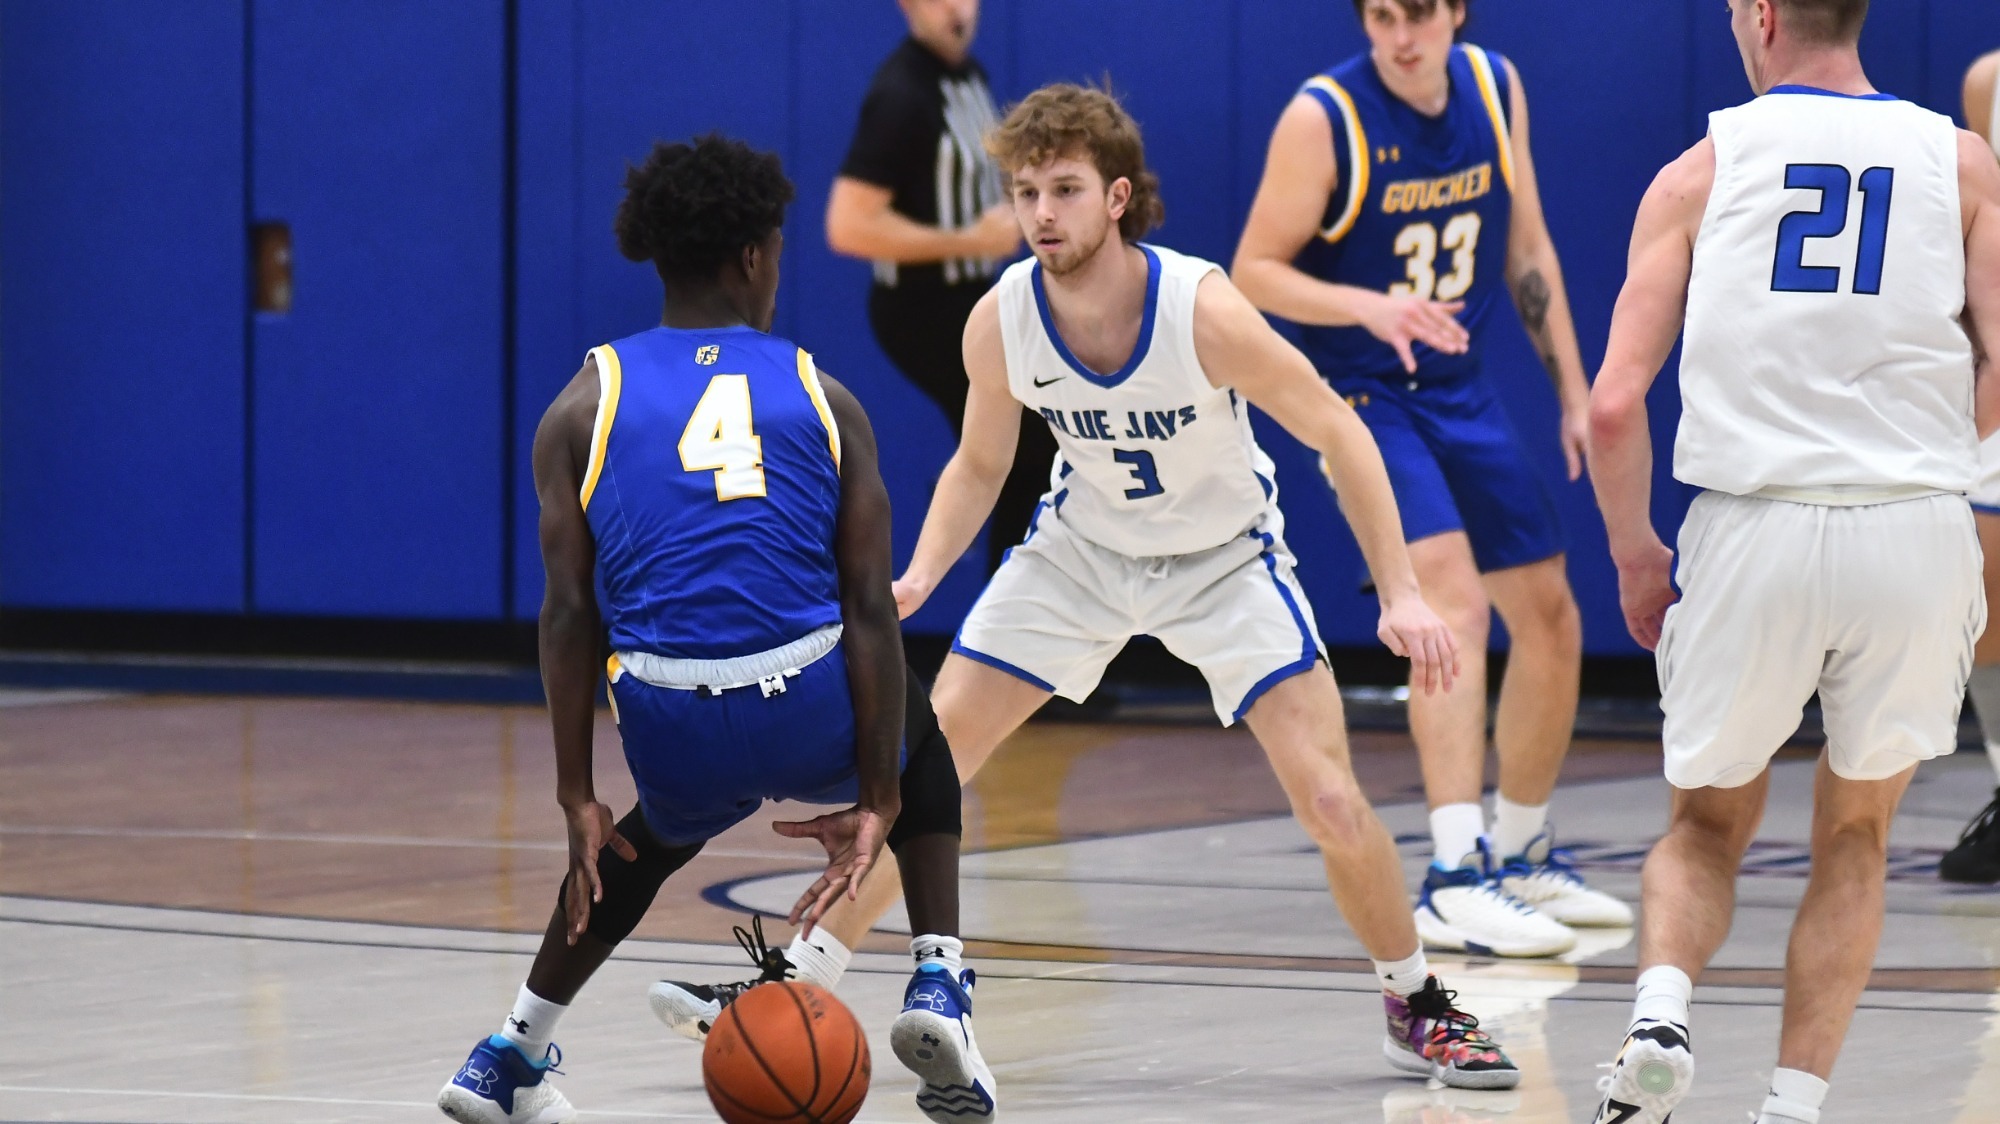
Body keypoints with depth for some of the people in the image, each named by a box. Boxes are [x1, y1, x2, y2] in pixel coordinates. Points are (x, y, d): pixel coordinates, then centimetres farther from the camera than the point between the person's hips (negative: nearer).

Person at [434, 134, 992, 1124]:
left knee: (655, 835, 37)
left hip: (675, 732, 1)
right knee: (914, 724, 36)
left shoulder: (584, 408, 11)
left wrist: (577, 799, 8)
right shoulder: (821, 399, 10)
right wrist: (876, 803, 7)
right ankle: (938, 983, 18)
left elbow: (568, 612, 5)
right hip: (812, 710, -1)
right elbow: (871, 610, 5)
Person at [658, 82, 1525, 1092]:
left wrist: (1400, 593, -23)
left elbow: (1338, 434, -19)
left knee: (1330, 799, -15)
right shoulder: (1000, 321, -19)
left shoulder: (1203, 311, -30)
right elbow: (980, 462, 1)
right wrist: (920, 575, -16)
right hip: (1081, 548, 3)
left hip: (1225, 560, -3)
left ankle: (1419, 1011, 9)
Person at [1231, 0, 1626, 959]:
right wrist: (1370, 307, -31)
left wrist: (1574, 393, 10)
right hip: (1365, 395, -7)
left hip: (1463, 390, 7)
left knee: (1551, 619, 11)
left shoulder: (1495, 89, 1)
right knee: (1457, 597, -26)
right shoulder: (1323, 118, -16)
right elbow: (1254, 271, -14)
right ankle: (1455, 881, -31)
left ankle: (1524, 858, 31)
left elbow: (1527, 250, 11)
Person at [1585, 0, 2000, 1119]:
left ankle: (1661, 1015, -6)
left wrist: (1634, 553, 14)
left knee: (1708, 823, 21)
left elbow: (1614, 405, -1)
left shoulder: (1702, 171, 5)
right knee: (1856, 836, 21)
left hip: (1755, 528, 0)